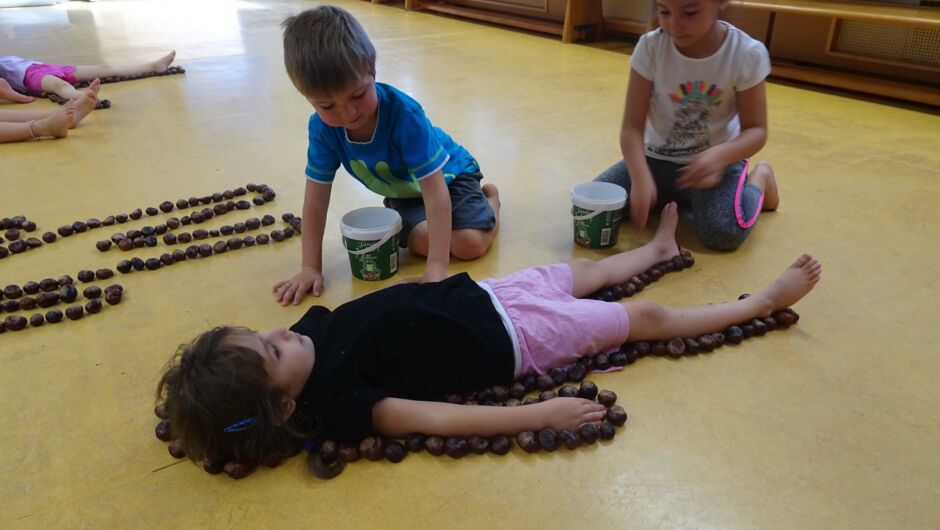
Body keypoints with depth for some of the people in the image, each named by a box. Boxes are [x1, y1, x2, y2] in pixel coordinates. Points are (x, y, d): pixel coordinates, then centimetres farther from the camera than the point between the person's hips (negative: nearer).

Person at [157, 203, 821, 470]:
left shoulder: (314, 329, -7)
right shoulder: (336, 403, -28)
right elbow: (439, 419, -31)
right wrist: (541, 414, -32)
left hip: (477, 295, 7)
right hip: (509, 340, -6)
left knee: (588, 271, 23)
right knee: (646, 317, 5)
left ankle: (659, 247, 54)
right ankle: (767, 300, 25)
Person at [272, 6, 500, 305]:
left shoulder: (405, 114, -38)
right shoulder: (323, 127, -24)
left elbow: (435, 192, -38)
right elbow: (316, 200, -18)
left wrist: (436, 267, -43)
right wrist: (310, 267, -20)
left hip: (447, 175, -3)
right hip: (403, 191, 3)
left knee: (468, 245, -21)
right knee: (422, 241, -25)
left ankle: (490, 198, 11)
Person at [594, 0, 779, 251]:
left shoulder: (747, 54, -17)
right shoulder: (650, 47, -15)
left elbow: (756, 130, -11)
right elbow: (632, 126, -17)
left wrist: (720, 155, -34)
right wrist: (641, 177, -36)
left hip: (716, 161, -2)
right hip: (657, 158, 3)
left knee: (725, 233, -28)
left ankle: (758, 177, 8)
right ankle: (674, 196, 10)